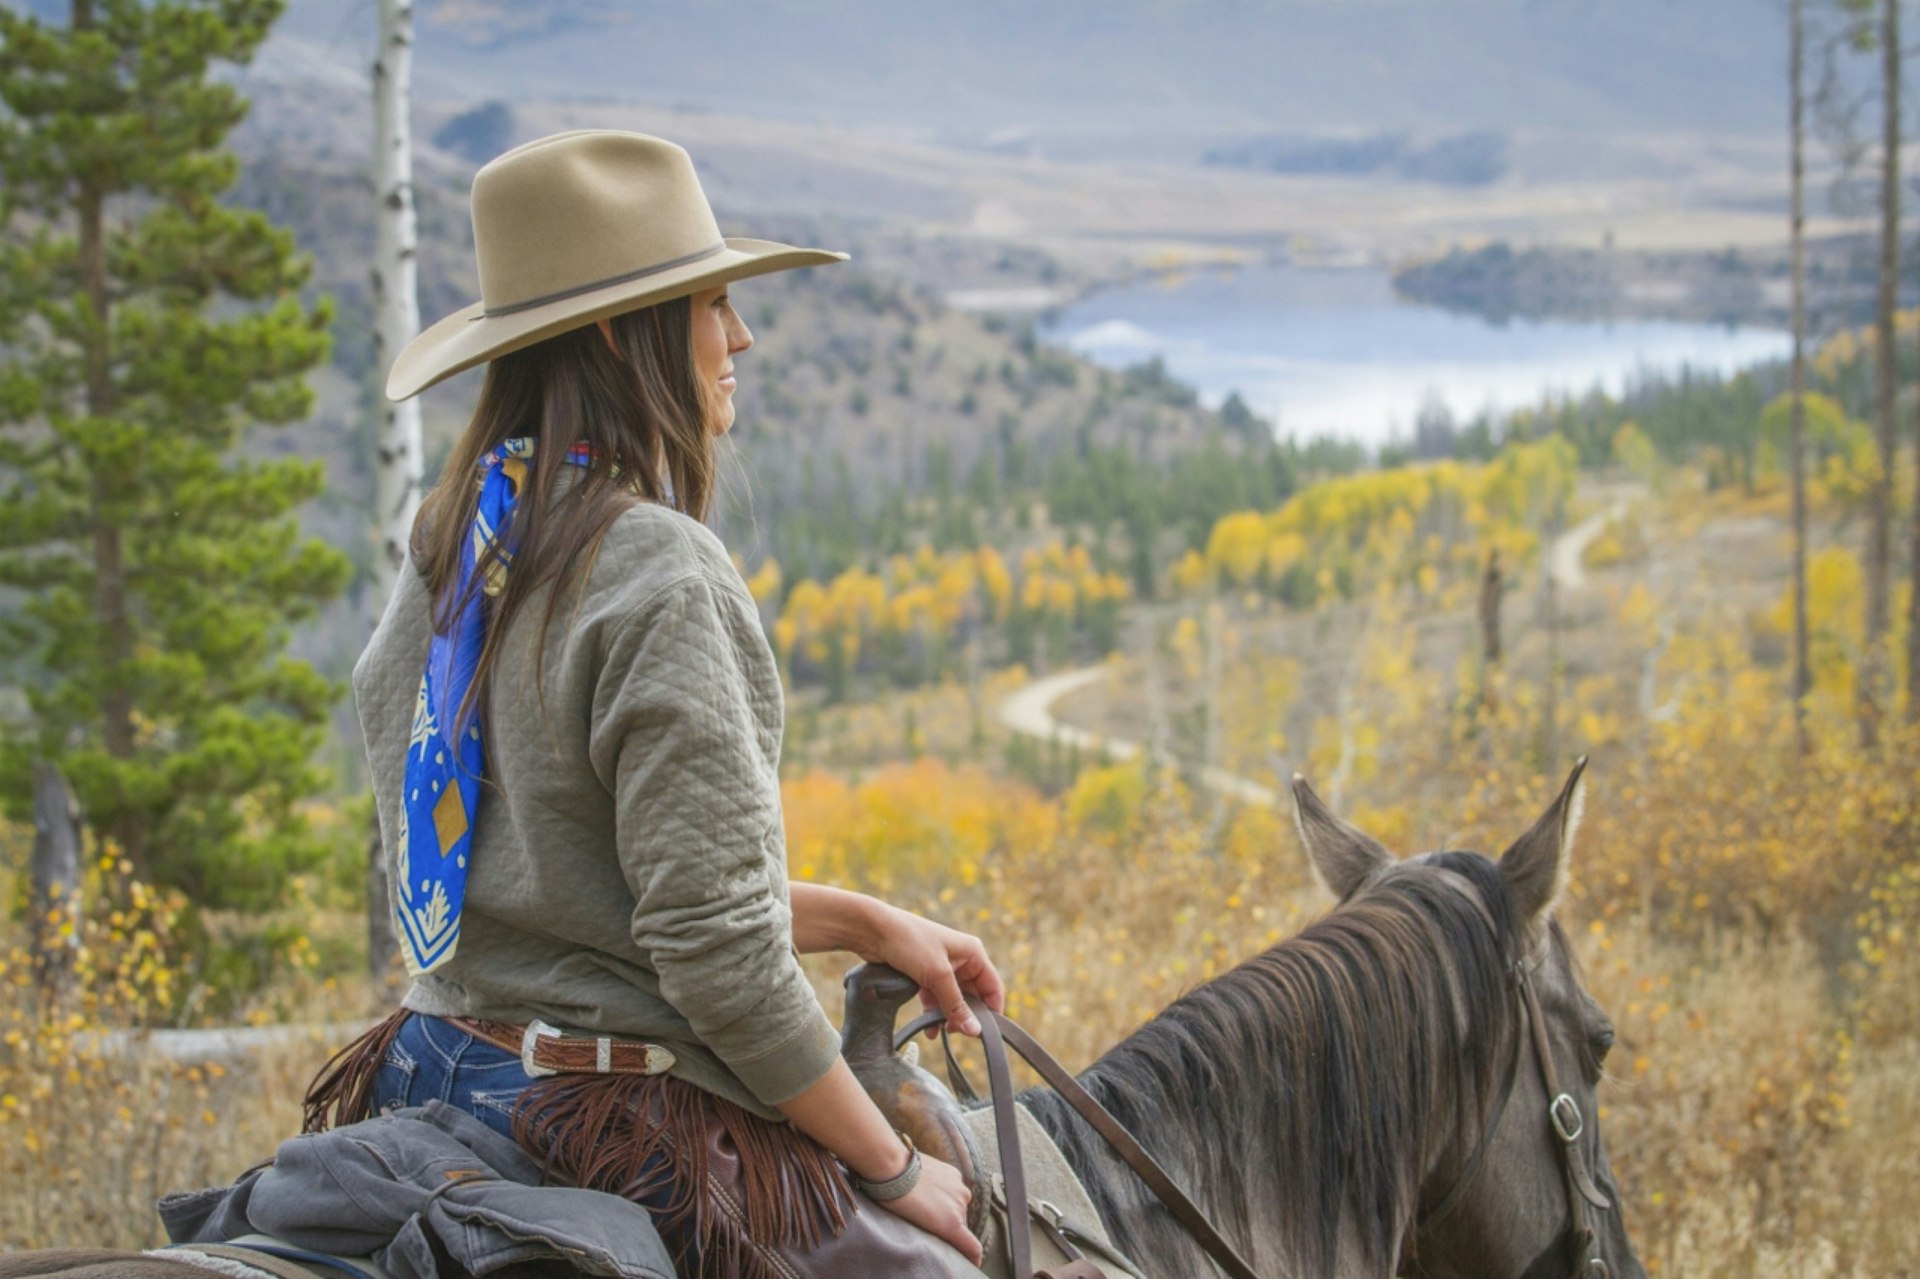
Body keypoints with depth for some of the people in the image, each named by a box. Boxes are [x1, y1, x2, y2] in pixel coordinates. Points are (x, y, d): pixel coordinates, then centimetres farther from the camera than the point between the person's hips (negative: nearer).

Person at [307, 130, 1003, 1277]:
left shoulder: (453, 550, 8)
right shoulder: (661, 574, -19)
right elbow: (720, 956, -22)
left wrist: (862, 922, 15)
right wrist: (893, 1171, -10)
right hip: (630, 1126, -10)